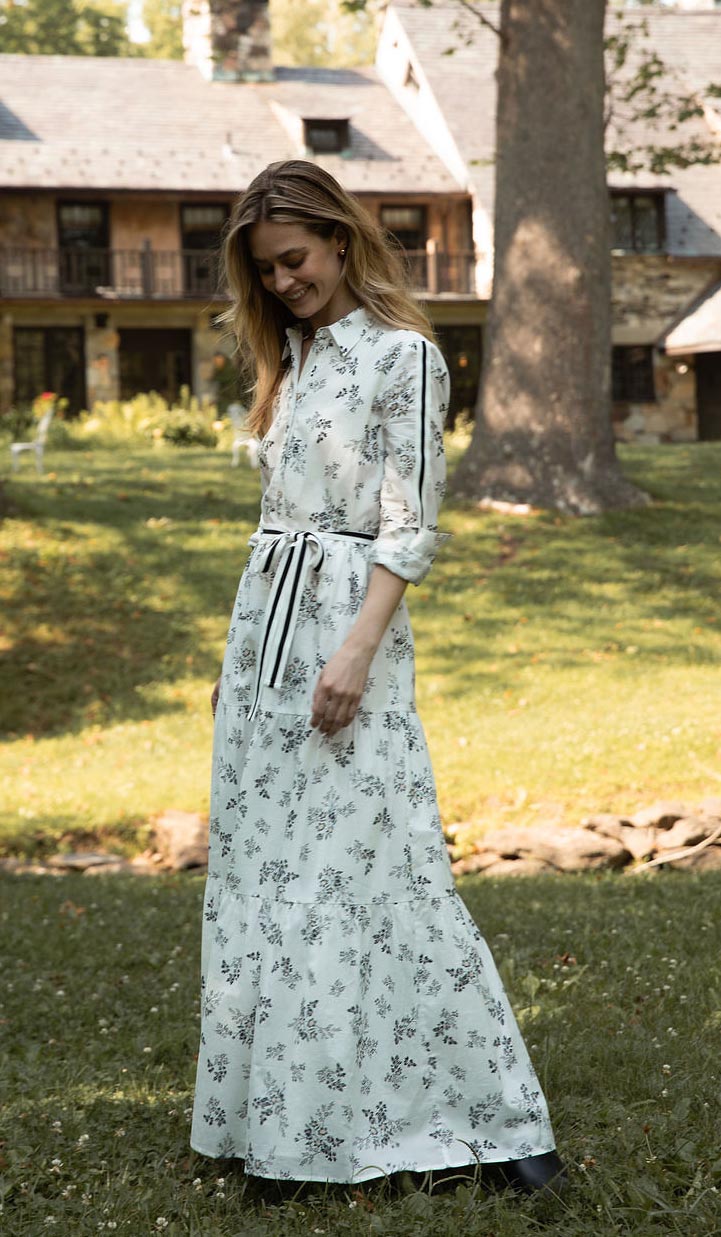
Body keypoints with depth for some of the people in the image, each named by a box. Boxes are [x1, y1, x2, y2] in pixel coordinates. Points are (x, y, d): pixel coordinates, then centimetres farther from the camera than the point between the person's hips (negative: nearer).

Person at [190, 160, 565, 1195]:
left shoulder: (404, 355, -7)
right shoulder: (293, 356, 16)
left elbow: (411, 529, -12)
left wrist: (355, 654, -20)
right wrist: (242, 652, 16)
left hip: (348, 623, -8)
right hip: (264, 620, 8)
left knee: (366, 871, -8)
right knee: (261, 867, 8)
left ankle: (500, 1114, 1)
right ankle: (280, 1112, 18)